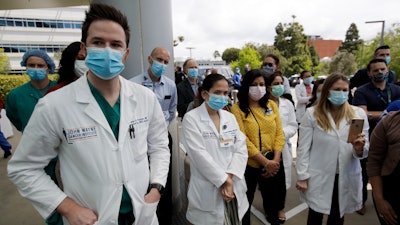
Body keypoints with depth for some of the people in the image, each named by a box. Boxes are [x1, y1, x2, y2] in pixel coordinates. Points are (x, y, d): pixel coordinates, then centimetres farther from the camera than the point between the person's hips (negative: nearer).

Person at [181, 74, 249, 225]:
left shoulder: (230, 117, 5)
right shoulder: (191, 118, -11)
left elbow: (241, 149, -1)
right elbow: (199, 155, -17)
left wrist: (229, 177, -13)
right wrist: (223, 180, -14)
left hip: (234, 187, 5)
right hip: (207, 191, -5)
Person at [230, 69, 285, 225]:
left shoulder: (271, 105, 5)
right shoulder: (237, 109, -9)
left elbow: (279, 133, 2)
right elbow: (242, 140, -15)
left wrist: (275, 160, -8)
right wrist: (265, 162, -15)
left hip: (273, 164, 4)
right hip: (249, 164, -4)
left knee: (272, 201, 22)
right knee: (245, 203, 15)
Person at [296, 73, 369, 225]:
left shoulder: (359, 114, 0)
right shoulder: (312, 114, -8)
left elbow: (365, 151, 1)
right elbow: (303, 148, -7)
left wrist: (359, 149, -22)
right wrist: (302, 177, -8)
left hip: (347, 178, 3)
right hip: (319, 178, -2)